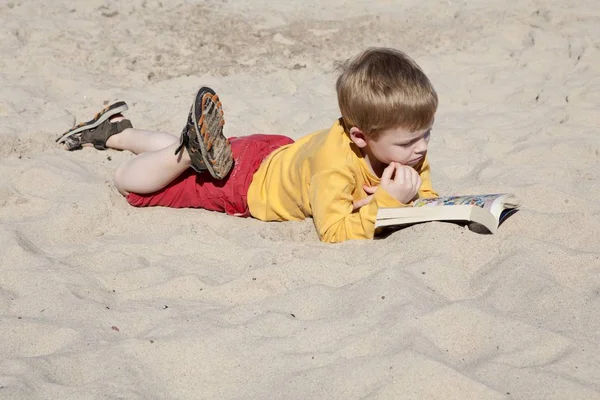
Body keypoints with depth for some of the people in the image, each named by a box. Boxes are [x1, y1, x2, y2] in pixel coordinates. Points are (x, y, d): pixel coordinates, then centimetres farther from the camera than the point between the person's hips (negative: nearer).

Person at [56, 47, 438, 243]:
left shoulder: (410, 152, -23)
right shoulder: (335, 160, -44)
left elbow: (429, 200, -13)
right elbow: (334, 234, -49)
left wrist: (413, 202, -34)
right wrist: (386, 202, -51)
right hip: (246, 177, -7)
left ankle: (116, 131, 52)